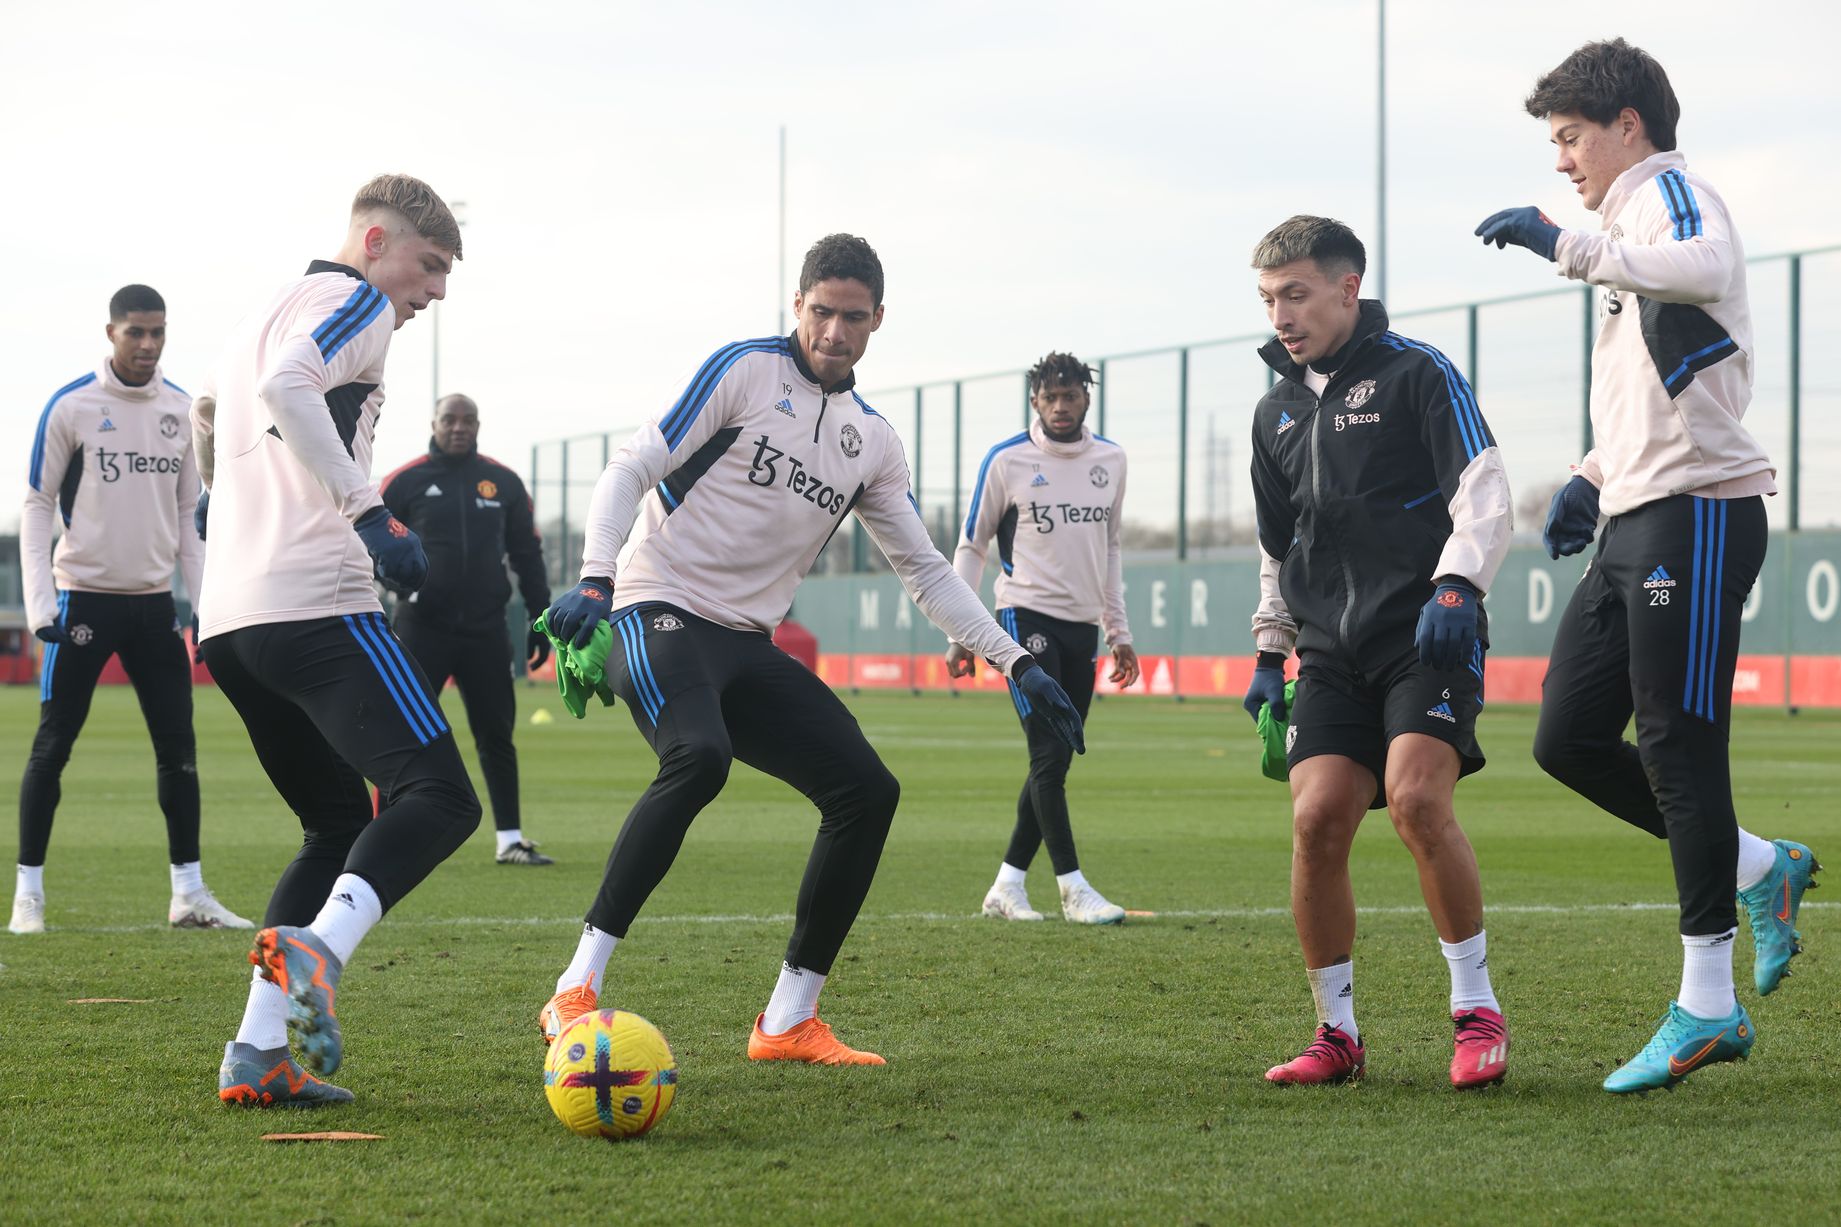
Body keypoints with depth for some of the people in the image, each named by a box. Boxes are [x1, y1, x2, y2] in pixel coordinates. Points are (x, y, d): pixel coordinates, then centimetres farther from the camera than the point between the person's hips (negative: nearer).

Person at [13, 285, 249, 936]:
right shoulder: (71, 406, -7)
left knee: (178, 746, 3)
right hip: (84, 595, -4)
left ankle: (189, 893, 9)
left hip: (154, 600, 4)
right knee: (52, 743, 0)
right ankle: (28, 894, 6)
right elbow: (38, 506, -3)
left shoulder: (182, 409, 6)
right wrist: (40, 602, -11)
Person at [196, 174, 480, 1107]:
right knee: (436, 796, -14)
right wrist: (370, 512, -23)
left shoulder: (263, 314, 28)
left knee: (339, 822, 16)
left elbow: (207, 410, 48)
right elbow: (286, 387, -20)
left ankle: (257, 1052, 1)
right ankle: (317, 947, -39)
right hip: (316, 601, -9)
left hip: (226, 617, 9)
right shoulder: (356, 303, 1)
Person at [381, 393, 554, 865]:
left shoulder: (503, 483, 8)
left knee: (497, 735, 6)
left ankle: (510, 840, 13)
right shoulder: (404, 482, 0)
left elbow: (527, 555, 13)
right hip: (421, 630, -3)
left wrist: (540, 620, 10)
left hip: (486, 631, 3)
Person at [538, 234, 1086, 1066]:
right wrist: (595, 578, -23)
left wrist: (1014, 661, 13)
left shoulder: (873, 441, 14)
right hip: (659, 615, -7)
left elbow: (925, 570, 21)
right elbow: (634, 468, -8)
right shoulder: (744, 371, -3)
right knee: (699, 756, -35)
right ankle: (576, 992, -32)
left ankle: (788, 1022, 5)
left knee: (868, 791, -4)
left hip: (746, 645, 7)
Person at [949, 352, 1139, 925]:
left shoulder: (1111, 459, 10)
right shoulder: (1006, 461, -3)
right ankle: (1073, 888, -11)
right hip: (1028, 617, -5)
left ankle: (1007, 886, 12)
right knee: (1049, 755, -13)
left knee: (1054, 765, 4)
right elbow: (972, 546, 3)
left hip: (1083, 625, 5)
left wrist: (1119, 631, 17)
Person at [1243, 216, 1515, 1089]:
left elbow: (1484, 492, -9)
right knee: (1317, 819, -11)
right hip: (1333, 650, 5)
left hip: (1426, 638, -5)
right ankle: (1337, 1033, 2)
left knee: (1416, 798, -23)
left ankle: (1477, 1011, -9)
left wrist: (1455, 585, -24)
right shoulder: (1277, 411, 19)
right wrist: (1270, 652, 25)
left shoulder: (1417, 374, 0)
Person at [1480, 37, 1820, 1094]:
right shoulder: (1635, 224, 25)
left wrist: (1567, 245, -32)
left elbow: (1703, 267, -32)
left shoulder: (1671, 191, -5)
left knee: (1678, 746, -9)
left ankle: (1707, 1008, -6)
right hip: (1636, 525, 10)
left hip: (1695, 512, -10)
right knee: (1568, 740, 6)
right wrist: (1593, 478, 19)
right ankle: (1760, 869, 17)